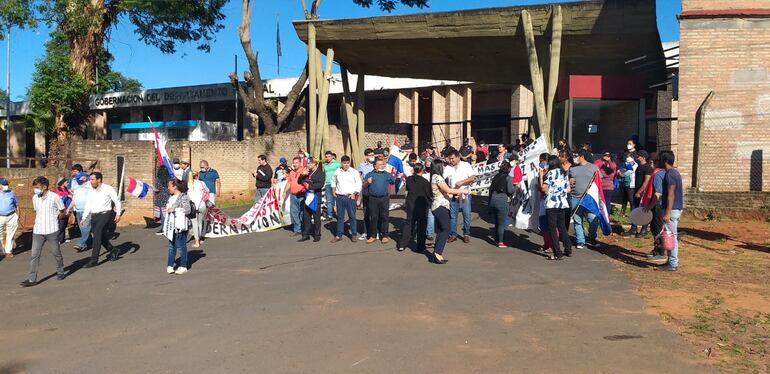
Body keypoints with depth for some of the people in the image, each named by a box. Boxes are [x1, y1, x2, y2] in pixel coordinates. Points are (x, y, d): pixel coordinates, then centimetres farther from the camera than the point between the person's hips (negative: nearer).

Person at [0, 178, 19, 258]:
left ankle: (8, 251, 19)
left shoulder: (12, 193, 2)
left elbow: (16, 204, 9)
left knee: (10, 235, 7)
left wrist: (17, 215, 4)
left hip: (12, 217, 1)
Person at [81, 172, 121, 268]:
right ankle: (113, 251, 31)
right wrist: (83, 218, 5)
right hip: (94, 217, 7)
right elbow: (88, 206, 12)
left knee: (97, 235, -16)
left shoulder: (108, 189, -3)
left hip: (105, 214, -7)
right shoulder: (92, 192, 13)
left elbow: (117, 201, 0)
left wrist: (118, 214, -5)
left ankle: (94, 260, -16)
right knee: (101, 236, 10)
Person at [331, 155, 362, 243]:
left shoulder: (354, 172, -3)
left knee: (352, 216, 2)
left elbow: (359, 184, -3)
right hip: (339, 197, 3)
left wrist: (354, 193, -12)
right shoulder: (337, 171, 6)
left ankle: (353, 235, 11)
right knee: (340, 216, 8)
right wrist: (333, 191, 13)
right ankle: (339, 235, 14)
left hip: (350, 197, -3)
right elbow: (333, 181, 21)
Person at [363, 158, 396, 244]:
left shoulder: (387, 174, 11)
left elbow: (395, 181, 10)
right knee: (373, 217, 4)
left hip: (384, 198, 0)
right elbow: (364, 186, 8)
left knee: (384, 217, 3)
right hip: (373, 199, 0)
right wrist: (367, 182, -10)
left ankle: (384, 236, 11)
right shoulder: (369, 174, 9)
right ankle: (373, 236, 14)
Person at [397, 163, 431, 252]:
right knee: (421, 225, 8)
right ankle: (420, 246, 12)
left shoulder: (409, 179, -4)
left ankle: (402, 245, 8)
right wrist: (429, 204, 9)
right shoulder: (425, 181, -15)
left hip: (410, 205, 4)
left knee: (409, 223, 12)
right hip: (422, 205, -4)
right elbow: (428, 194, -8)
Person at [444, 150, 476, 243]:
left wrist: (462, 182, -20)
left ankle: (466, 234, 18)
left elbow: (473, 177, -9)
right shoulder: (448, 168, 4)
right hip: (453, 195, 2)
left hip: (464, 195, -2)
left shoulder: (466, 165, -1)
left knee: (467, 215, 4)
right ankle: (453, 235, 17)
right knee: (452, 216, 7)